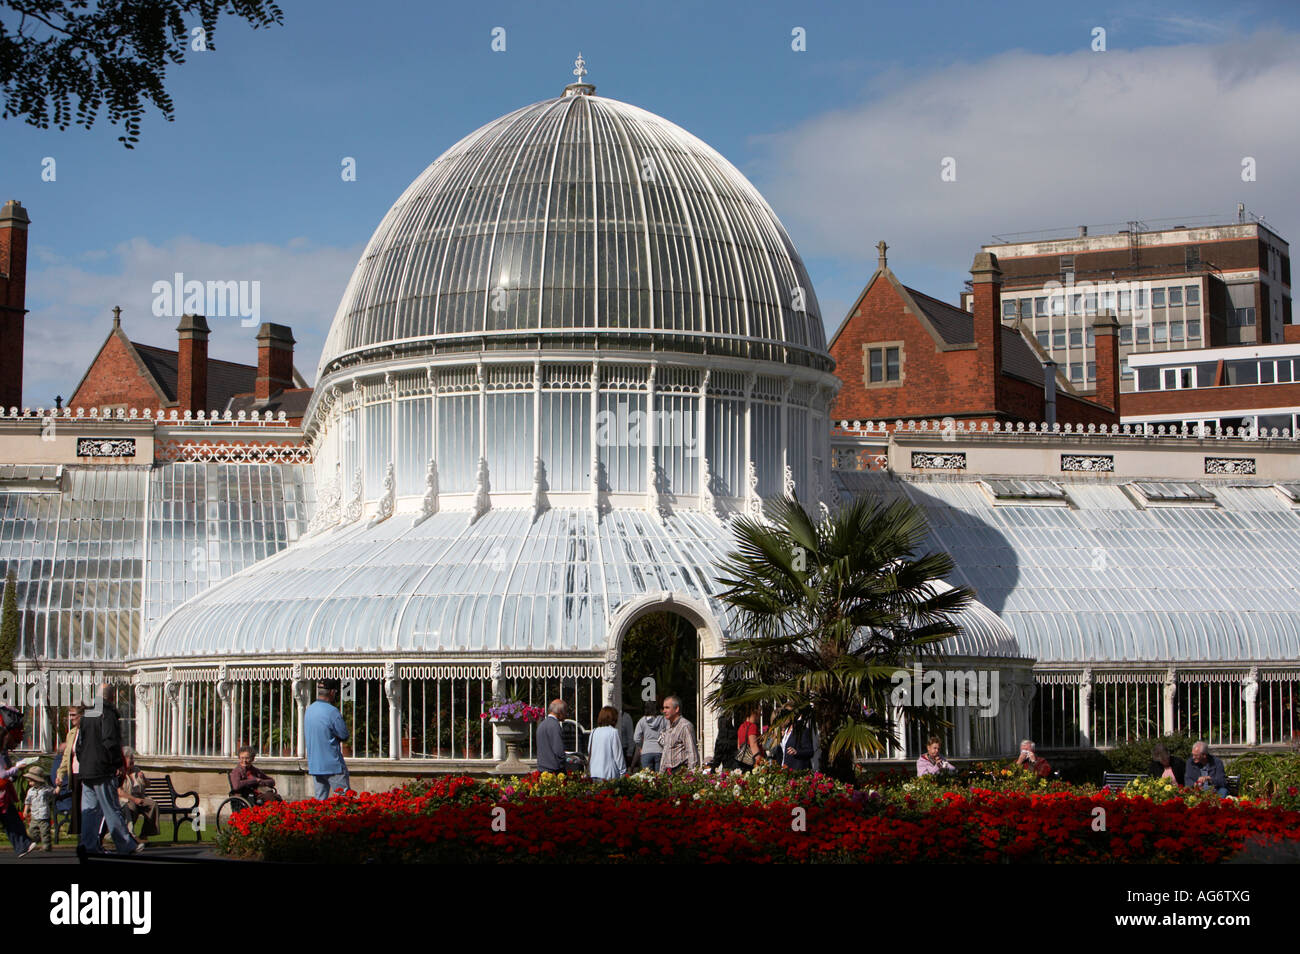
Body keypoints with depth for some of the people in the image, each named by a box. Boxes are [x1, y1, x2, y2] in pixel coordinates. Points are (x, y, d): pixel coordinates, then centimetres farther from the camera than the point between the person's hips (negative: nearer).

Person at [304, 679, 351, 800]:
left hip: (314, 765, 7)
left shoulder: (309, 710, 9)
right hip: (333, 765, -7)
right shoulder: (332, 712, -16)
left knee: (319, 798, 9)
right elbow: (345, 736, -11)